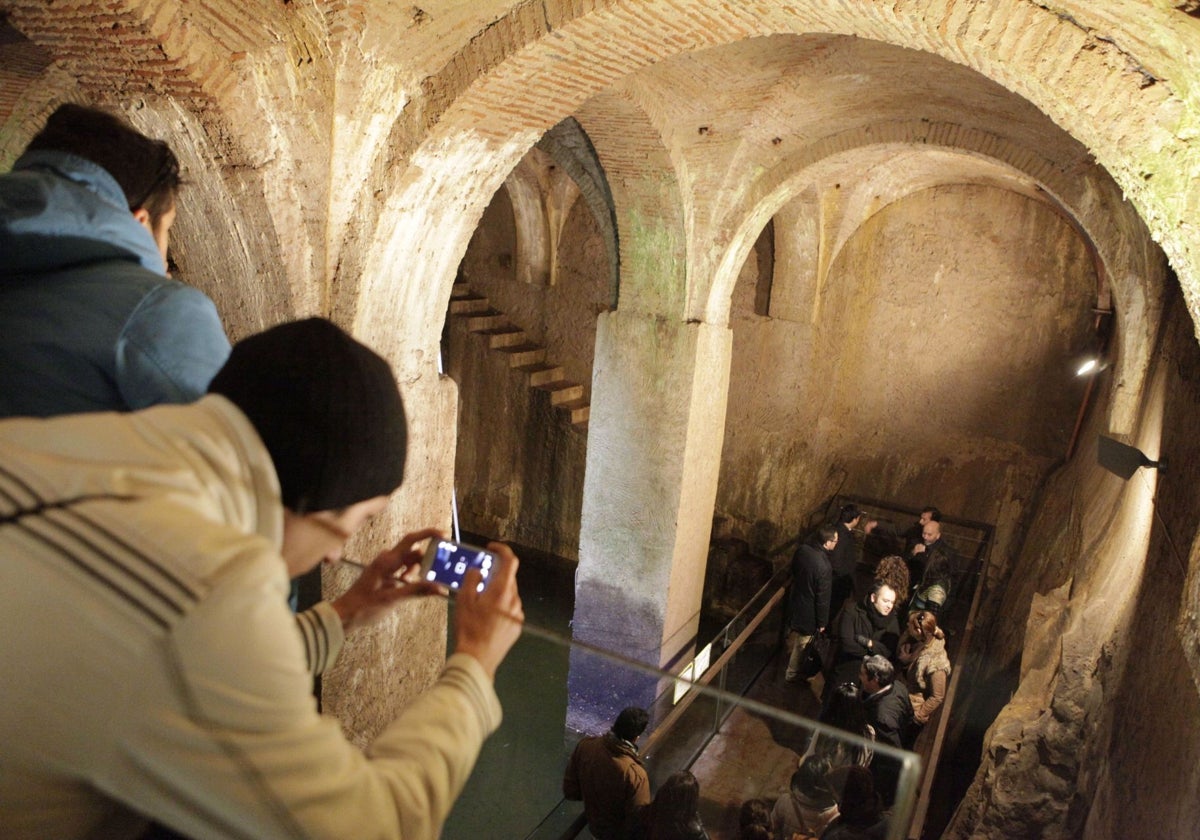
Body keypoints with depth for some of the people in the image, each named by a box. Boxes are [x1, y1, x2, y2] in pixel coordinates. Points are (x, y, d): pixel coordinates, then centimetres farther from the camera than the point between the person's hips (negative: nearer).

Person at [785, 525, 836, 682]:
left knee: (794, 634, 32)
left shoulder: (802, 549, -16)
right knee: (801, 645, 16)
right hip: (808, 611, -7)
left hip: (795, 601, 7)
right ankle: (792, 673, 35)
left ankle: (791, 656, 57)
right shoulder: (823, 566, -36)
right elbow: (823, 597, -24)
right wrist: (822, 622, -12)